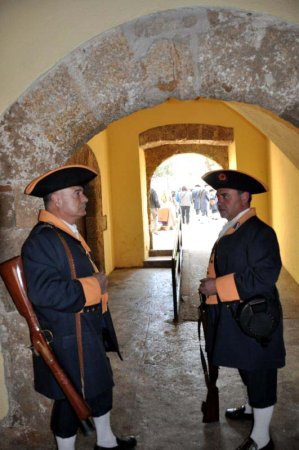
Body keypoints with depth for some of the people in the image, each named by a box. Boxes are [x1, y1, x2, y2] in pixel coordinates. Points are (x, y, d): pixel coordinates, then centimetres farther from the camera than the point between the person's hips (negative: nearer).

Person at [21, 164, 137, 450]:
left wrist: (97, 284, 7)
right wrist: (94, 286, -25)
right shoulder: (41, 240, -23)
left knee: (101, 384, 23)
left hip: (87, 333, 10)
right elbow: (45, 292, -34)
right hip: (66, 339, -10)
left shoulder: (68, 234, 9)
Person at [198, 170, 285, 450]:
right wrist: (212, 286, 4)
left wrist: (218, 286, -25)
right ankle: (252, 409, 50)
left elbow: (264, 275, -29)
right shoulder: (230, 230, 9)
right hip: (235, 317, 9)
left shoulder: (259, 231, -20)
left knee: (259, 375, 7)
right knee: (248, 371, 27)